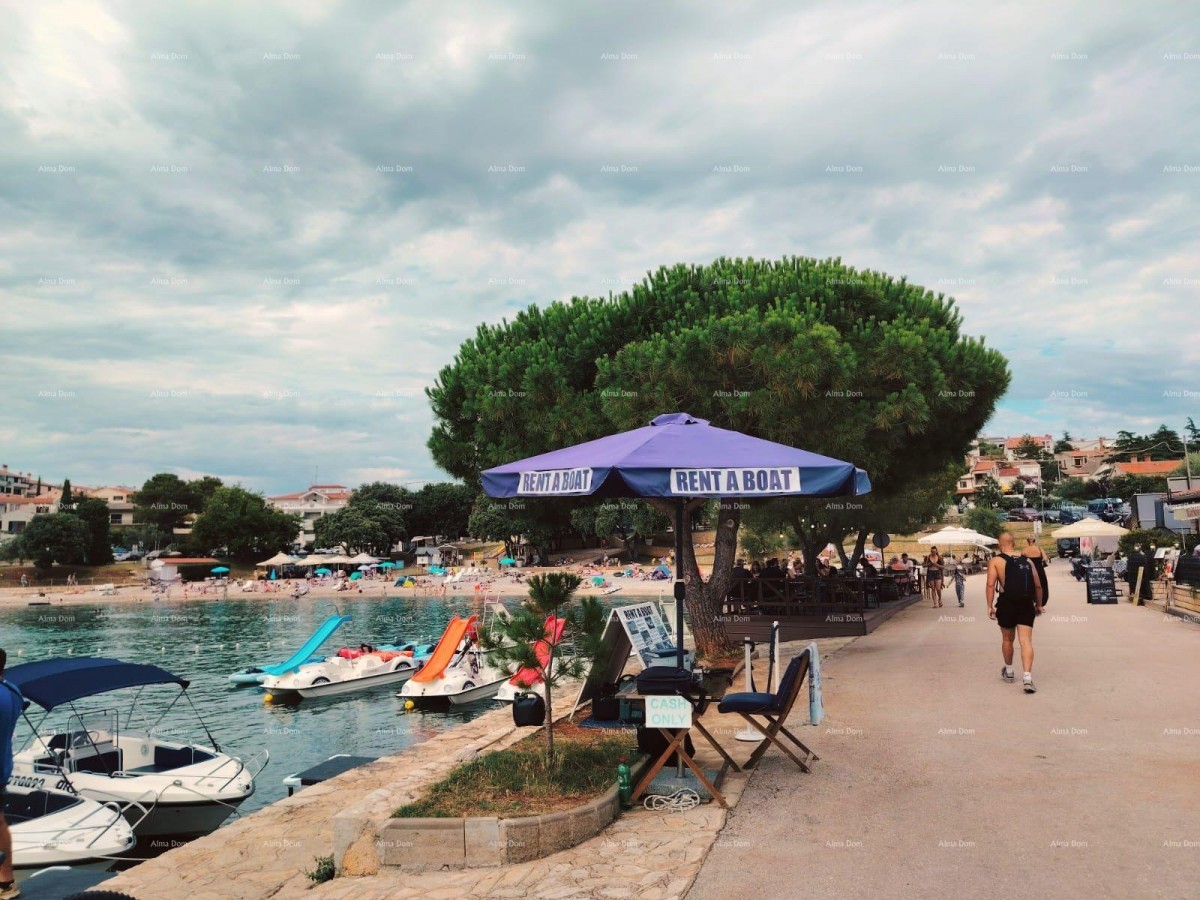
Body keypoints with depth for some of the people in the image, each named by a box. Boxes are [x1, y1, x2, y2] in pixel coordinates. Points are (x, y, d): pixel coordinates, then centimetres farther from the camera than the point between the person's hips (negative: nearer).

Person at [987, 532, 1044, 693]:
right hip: (1026, 605, 2)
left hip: (1007, 604, -2)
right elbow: (1038, 585, 12)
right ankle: (1027, 677, -16)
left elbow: (991, 584, -10)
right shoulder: (1027, 561, 12)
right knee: (1026, 641, -2)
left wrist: (990, 606, -8)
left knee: (1007, 639, 18)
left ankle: (1009, 672, 35)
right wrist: (1039, 605, 23)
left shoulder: (996, 561, 1)